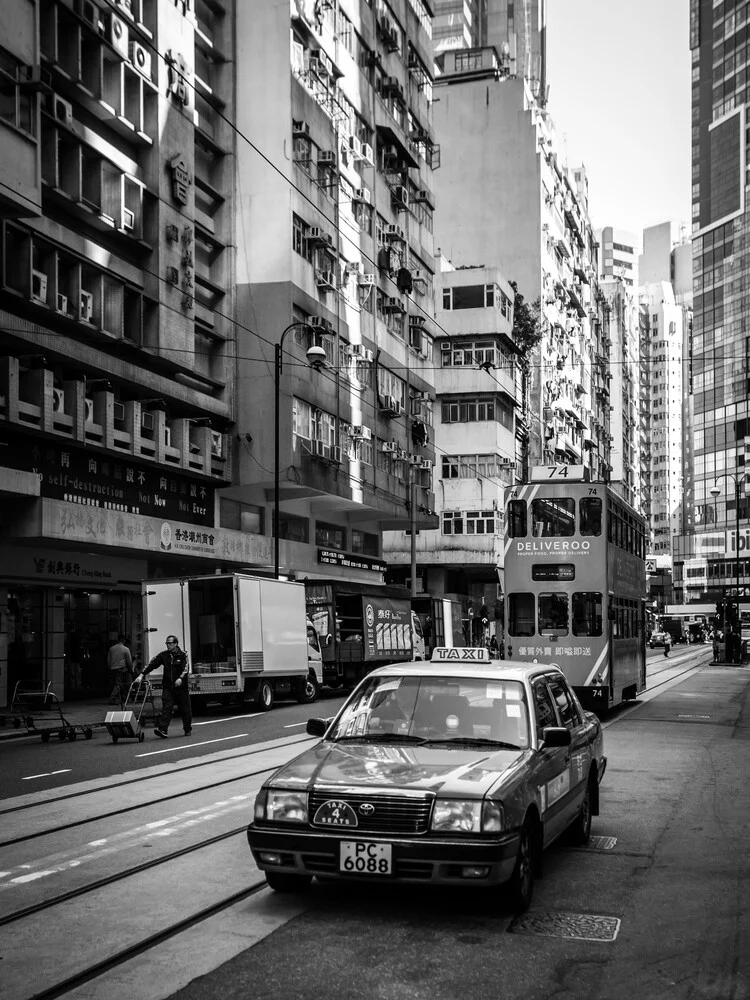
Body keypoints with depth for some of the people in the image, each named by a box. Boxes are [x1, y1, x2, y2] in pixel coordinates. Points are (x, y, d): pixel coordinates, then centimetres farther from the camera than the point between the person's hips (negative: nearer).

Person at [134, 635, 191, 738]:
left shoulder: (183, 655, -3)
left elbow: (185, 668, -16)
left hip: (181, 687, -2)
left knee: (185, 709, 7)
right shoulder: (163, 655, 5)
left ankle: (188, 729, 24)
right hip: (168, 686, 2)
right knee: (166, 708, -11)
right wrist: (142, 674, -14)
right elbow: (151, 664, -2)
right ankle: (163, 730, -18)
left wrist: (180, 678, -35)